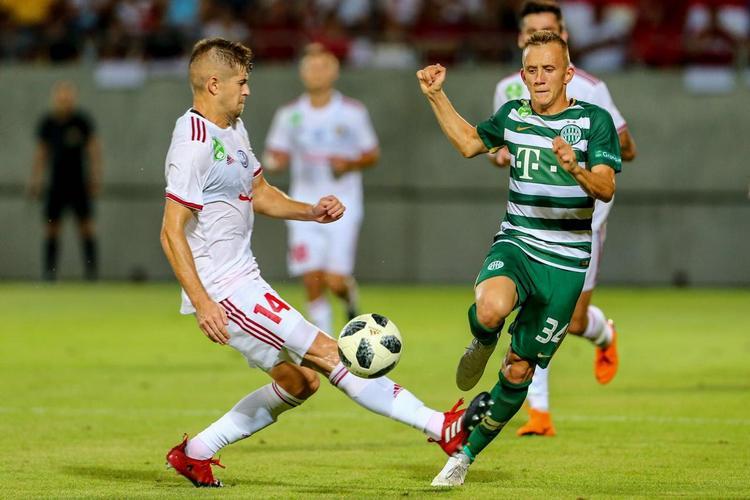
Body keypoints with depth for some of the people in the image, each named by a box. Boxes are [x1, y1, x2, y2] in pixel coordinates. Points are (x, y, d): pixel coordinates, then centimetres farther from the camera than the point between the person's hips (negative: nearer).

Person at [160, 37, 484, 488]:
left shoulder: (233, 128, 13)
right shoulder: (194, 144, -18)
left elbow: (260, 194, 25)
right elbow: (172, 232, -22)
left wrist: (311, 212, 6)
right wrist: (202, 303, -28)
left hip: (244, 281, 11)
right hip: (224, 291, -11)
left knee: (299, 382, 14)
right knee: (327, 354, -10)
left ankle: (195, 453, 19)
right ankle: (443, 428, -10)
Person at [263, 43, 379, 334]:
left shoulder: (353, 112, -1)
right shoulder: (289, 115, 4)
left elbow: (372, 155, 5)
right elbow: (278, 156, 8)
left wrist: (350, 164, -15)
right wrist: (272, 162, -16)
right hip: (304, 208, 2)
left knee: (335, 281, -10)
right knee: (313, 283, -5)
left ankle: (350, 296, 26)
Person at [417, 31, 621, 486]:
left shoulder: (594, 120, -7)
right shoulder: (513, 115, 5)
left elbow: (607, 189, -16)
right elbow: (469, 142, 24)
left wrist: (576, 170, -37)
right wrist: (436, 96, 14)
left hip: (565, 264, -2)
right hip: (514, 244, 2)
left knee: (519, 373, 3)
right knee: (491, 307, -35)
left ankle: (467, 455, 22)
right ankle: (483, 344, 1)